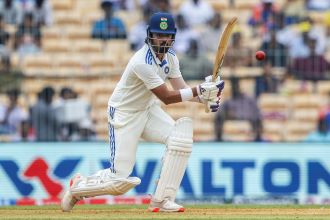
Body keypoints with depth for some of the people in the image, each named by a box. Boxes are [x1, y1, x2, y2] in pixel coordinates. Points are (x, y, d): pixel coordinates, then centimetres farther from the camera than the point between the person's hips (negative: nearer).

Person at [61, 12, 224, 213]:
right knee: (120, 181, -11)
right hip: (124, 115, -8)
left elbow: (182, 90, -6)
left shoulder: (170, 56, -3)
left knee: (181, 136, -19)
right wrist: (200, 91, -33)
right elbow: (167, 98, -28)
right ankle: (78, 186, 20)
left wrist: (205, 97, -24)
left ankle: (162, 200, -11)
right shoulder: (143, 63, -29)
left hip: (148, 109, 8)